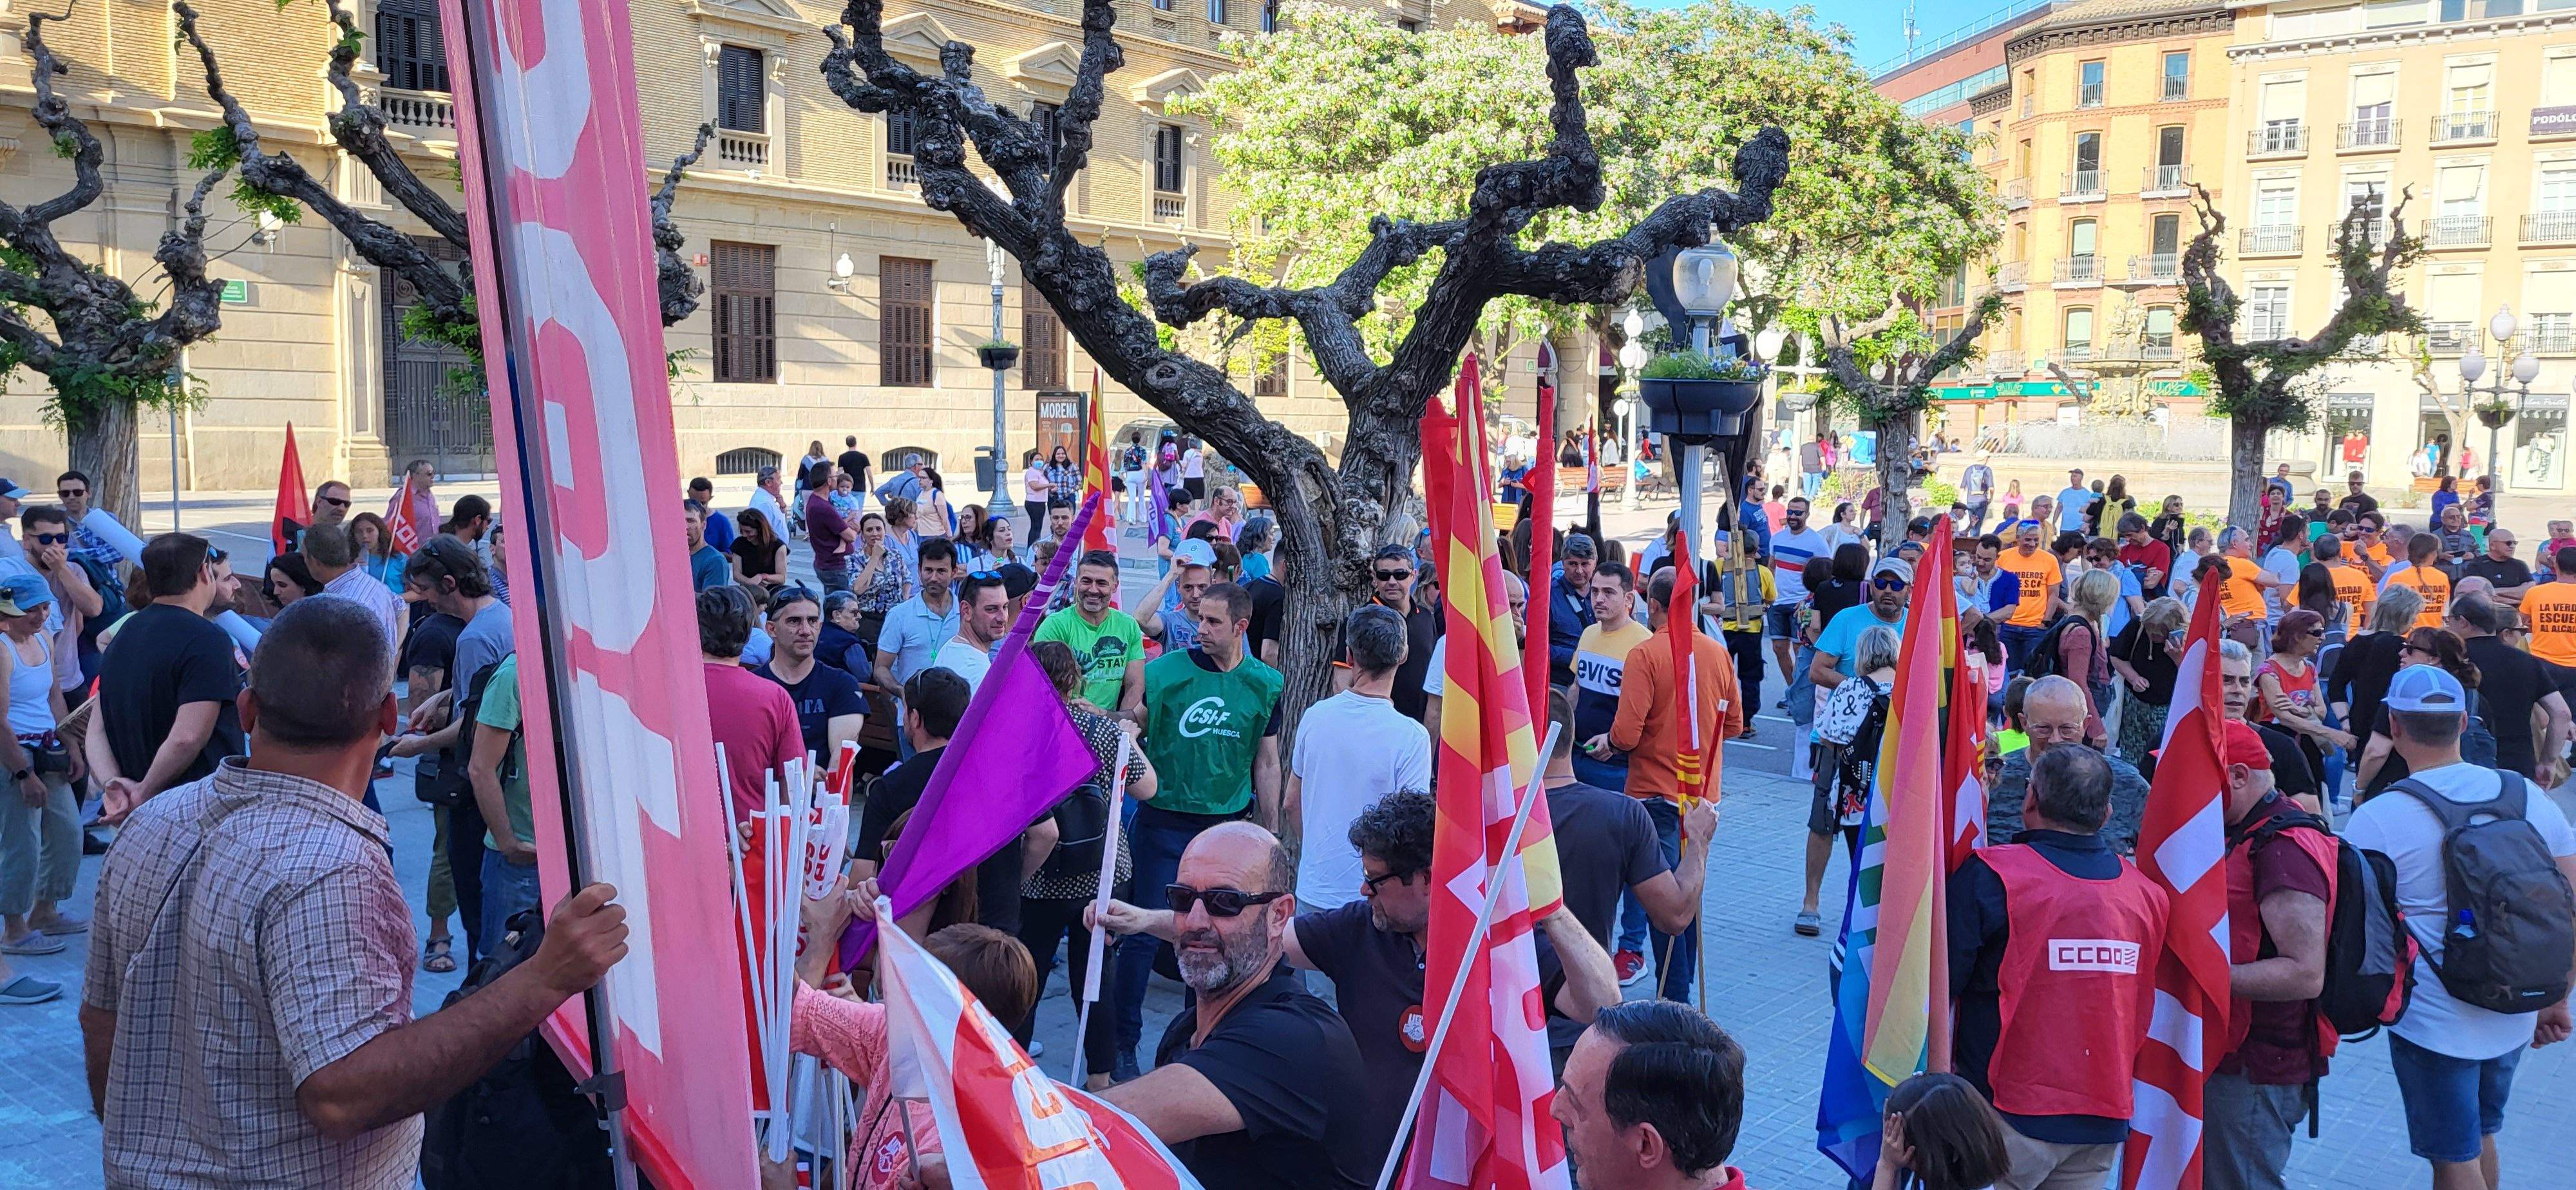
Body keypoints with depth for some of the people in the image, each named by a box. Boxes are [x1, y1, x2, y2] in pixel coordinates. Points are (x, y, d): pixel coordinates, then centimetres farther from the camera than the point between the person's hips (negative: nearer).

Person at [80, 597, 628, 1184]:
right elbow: (341, 1095, -35)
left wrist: (143, 1149, 23)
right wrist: (541, 982, -37)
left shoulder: (148, 826, -2)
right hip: (285, 1178, -7)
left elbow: (101, 1025, 8)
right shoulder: (329, 871, -28)